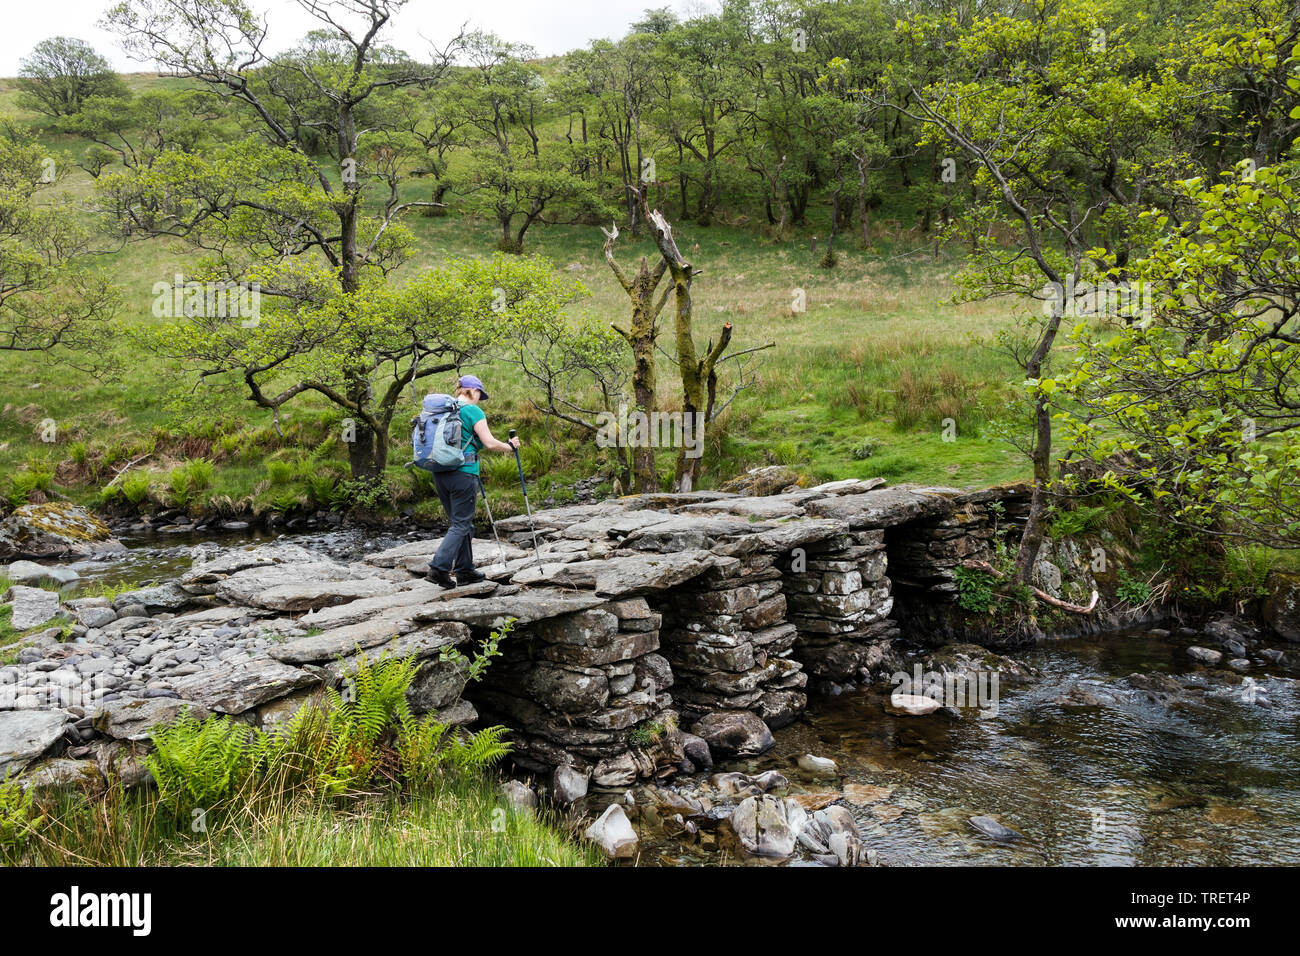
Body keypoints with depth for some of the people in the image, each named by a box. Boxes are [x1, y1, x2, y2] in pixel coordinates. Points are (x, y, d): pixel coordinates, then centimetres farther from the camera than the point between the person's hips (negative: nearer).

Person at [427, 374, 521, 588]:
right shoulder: (473, 411, -7)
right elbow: (490, 443, -11)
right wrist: (510, 446, 6)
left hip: (439, 474, 7)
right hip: (463, 474, -7)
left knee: (461, 523, 16)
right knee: (461, 525, -2)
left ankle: (465, 570, 19)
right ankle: (439, 567, -13)